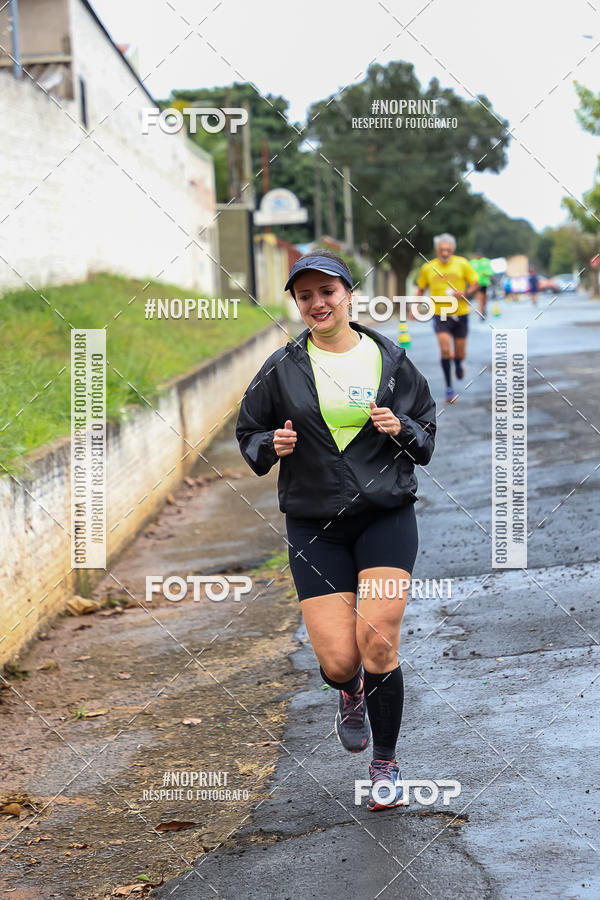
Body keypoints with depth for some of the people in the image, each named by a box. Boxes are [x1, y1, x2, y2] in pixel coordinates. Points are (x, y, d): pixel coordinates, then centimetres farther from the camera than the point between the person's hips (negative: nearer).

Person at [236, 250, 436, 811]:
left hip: (386, 516, 0)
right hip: (315, 526, 0)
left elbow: (426, 441, 12)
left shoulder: (391, 360, 5)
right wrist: (274, 445, -10)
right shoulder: (281, 369, 3)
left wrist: (400, 428, -10)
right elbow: (248, 436, 12)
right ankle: (351, 695, 33)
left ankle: (385, 765, 9)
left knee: (377, 644, -13)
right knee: (337, 661, -8)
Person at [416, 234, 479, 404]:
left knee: (460, 353, 8)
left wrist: (465, 294, -16)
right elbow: (421, 288, 15)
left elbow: (475, 282, 3)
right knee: (445, 349, -17)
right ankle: (449, 387, -4)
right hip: (440, 316, -1)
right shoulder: (428, 268, 1)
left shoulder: (462, 264, -3)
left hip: (460, 314, 1)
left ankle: (459, 363, 47)